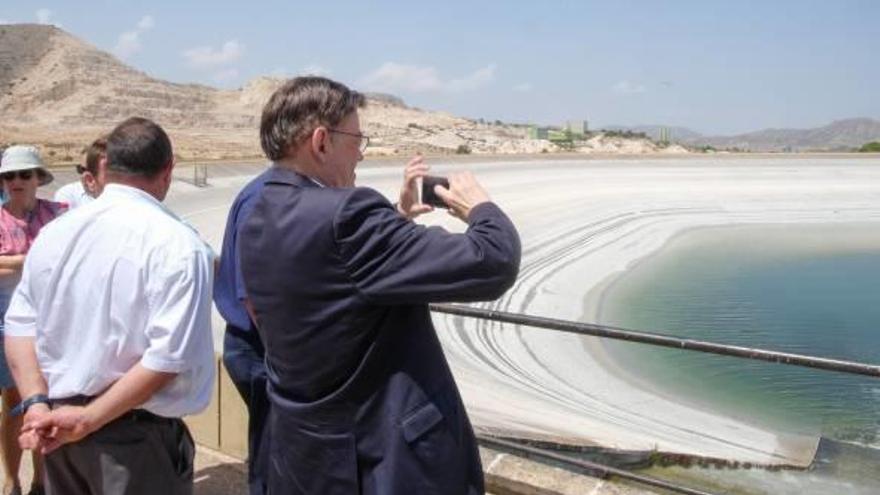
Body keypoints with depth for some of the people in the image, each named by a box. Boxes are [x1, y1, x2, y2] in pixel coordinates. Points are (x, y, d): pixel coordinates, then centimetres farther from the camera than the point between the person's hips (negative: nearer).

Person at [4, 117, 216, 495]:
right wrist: (90, 418, -16)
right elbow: (170, 355, -23)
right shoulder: (177, 244, -17)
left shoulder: (53, 232, 1)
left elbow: (21, 323, 0)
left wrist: (37, 403, -4)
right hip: (135, 432, -5)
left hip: (59, 421, 6)